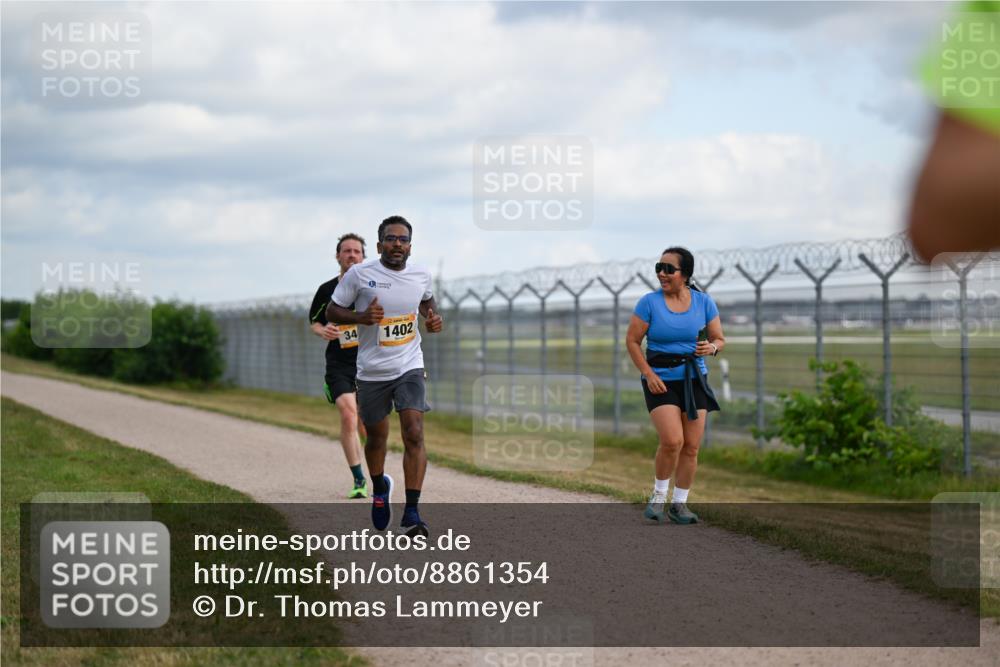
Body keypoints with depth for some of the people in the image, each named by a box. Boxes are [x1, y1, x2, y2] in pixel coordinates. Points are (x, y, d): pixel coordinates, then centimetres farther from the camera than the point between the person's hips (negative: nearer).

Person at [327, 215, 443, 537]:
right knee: (377, 438, 13)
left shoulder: (421, 275, 2)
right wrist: (360, 317, -20)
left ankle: (411, 513, -14)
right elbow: (332, 311, -2)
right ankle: (380, 488, 45)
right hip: (371, 371, -1)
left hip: (409, 367, 1)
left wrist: (433, 319, 4)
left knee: (414, 435, -16)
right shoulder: (359, 274, -8)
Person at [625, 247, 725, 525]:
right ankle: (658, 496, 4)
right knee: (672, 441, -19)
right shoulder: (649, 302, -7)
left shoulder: (703, 302, 0)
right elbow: (632, 341, -4)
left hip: (694, 379, 3)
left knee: (691, 447, 2)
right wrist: (649, 375, -13)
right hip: (660, 380, -3)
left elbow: (719, 339, 7)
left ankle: (679, 504, 17)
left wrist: (711, 347, -17)